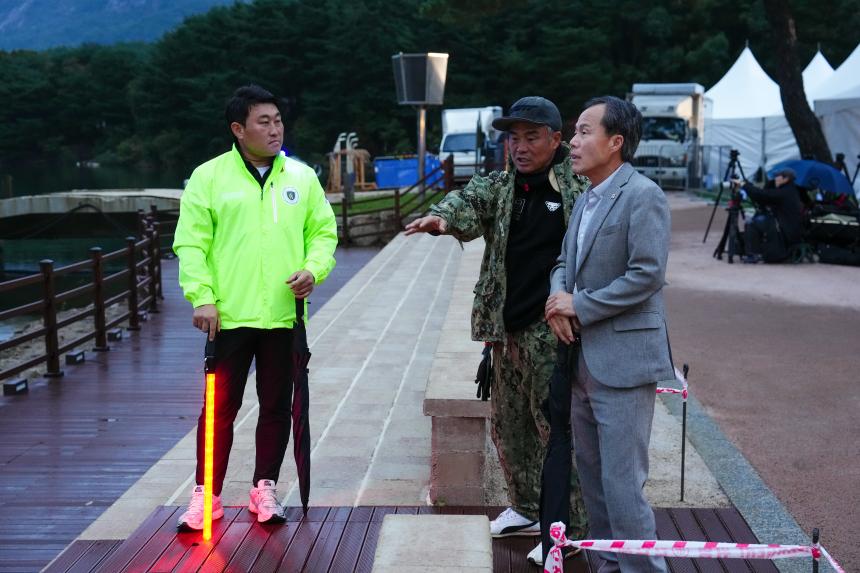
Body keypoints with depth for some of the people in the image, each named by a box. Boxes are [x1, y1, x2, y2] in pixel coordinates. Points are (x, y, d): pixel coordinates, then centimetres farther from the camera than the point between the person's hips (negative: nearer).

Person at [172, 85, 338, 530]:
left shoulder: (302, 177, 8)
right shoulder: (208, 177, 0)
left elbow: (324, 232, 11)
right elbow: (191, 242, -3)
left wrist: (314, 269, -8)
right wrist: (202, 297, -13)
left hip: (284, 314, 3)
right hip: (229, 315, -3)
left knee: (277, 406, 10)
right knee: (220, 406, 3)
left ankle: (265, 489, 24)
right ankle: (206, 494, 15)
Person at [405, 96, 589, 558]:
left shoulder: (578, 187, -5)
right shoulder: (499, 187, 9)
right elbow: (470, 202, -10)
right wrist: (442, 216, -34)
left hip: (552, 331, -6)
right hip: (506, 328, 7)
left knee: (555, 426, -4)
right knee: (507, 424, 16)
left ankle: (569, 526, 8)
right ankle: (526, 508, 33)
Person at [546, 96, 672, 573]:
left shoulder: (642, 195, -13)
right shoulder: (585, 200, 15)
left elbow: (647, 275, -20)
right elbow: (564, 261, 20)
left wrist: (580, 307, -15)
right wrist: (557, 297, -3)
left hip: (622, 361, -9)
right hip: (583, 359, 9)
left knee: (622, 483, -6)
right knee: (592, 475, 17)